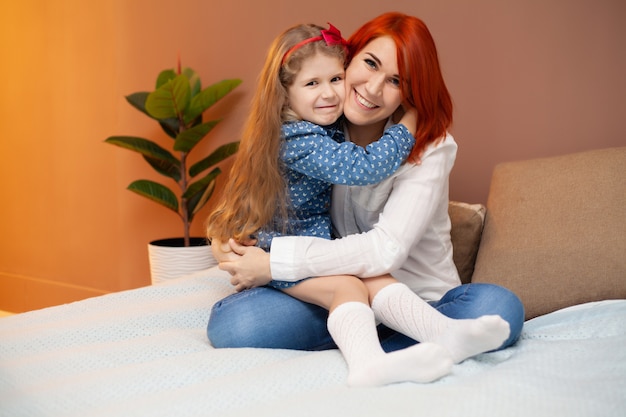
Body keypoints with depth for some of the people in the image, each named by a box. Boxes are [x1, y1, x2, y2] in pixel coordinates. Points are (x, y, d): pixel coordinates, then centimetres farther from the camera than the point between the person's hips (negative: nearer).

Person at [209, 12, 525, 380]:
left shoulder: (430, 147, -9)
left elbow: (388, 248, -21)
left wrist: (274, 264, -22)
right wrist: (226, 238, -12)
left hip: (421, 300, -2)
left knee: (500, 307, -31)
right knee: (229, 323, -29)